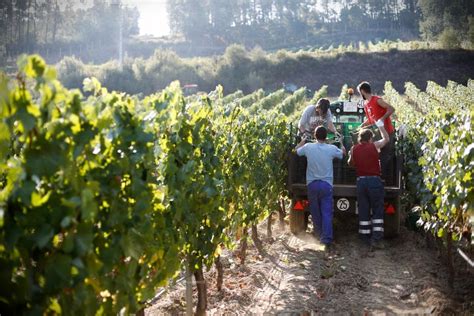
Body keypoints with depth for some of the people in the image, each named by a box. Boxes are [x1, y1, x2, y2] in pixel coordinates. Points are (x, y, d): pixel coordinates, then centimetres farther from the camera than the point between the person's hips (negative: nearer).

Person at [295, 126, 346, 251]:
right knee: (327, 213, -3)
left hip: (312, 184, 1)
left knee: (315, 212, 16)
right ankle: (327, 239, -11)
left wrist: (303, 140, 34)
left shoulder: (308, 147, -5)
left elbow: (297, 150, 17)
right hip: (326, 184, -1)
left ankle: (320, 235, 28)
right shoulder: (332, 149, -6)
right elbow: (343, 153, 17)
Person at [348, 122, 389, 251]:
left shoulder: (354, 149, 4)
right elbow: (386, 139, 16)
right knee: (377, 211, 2)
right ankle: (376, 239, -5)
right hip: (374, 180, -3)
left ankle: (365, 237, 15)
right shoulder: (375, 146, -2)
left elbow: (351, 163, 18)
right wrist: (381, 126, 28)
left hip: (361, 181, 3)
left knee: (363, 211, 10)